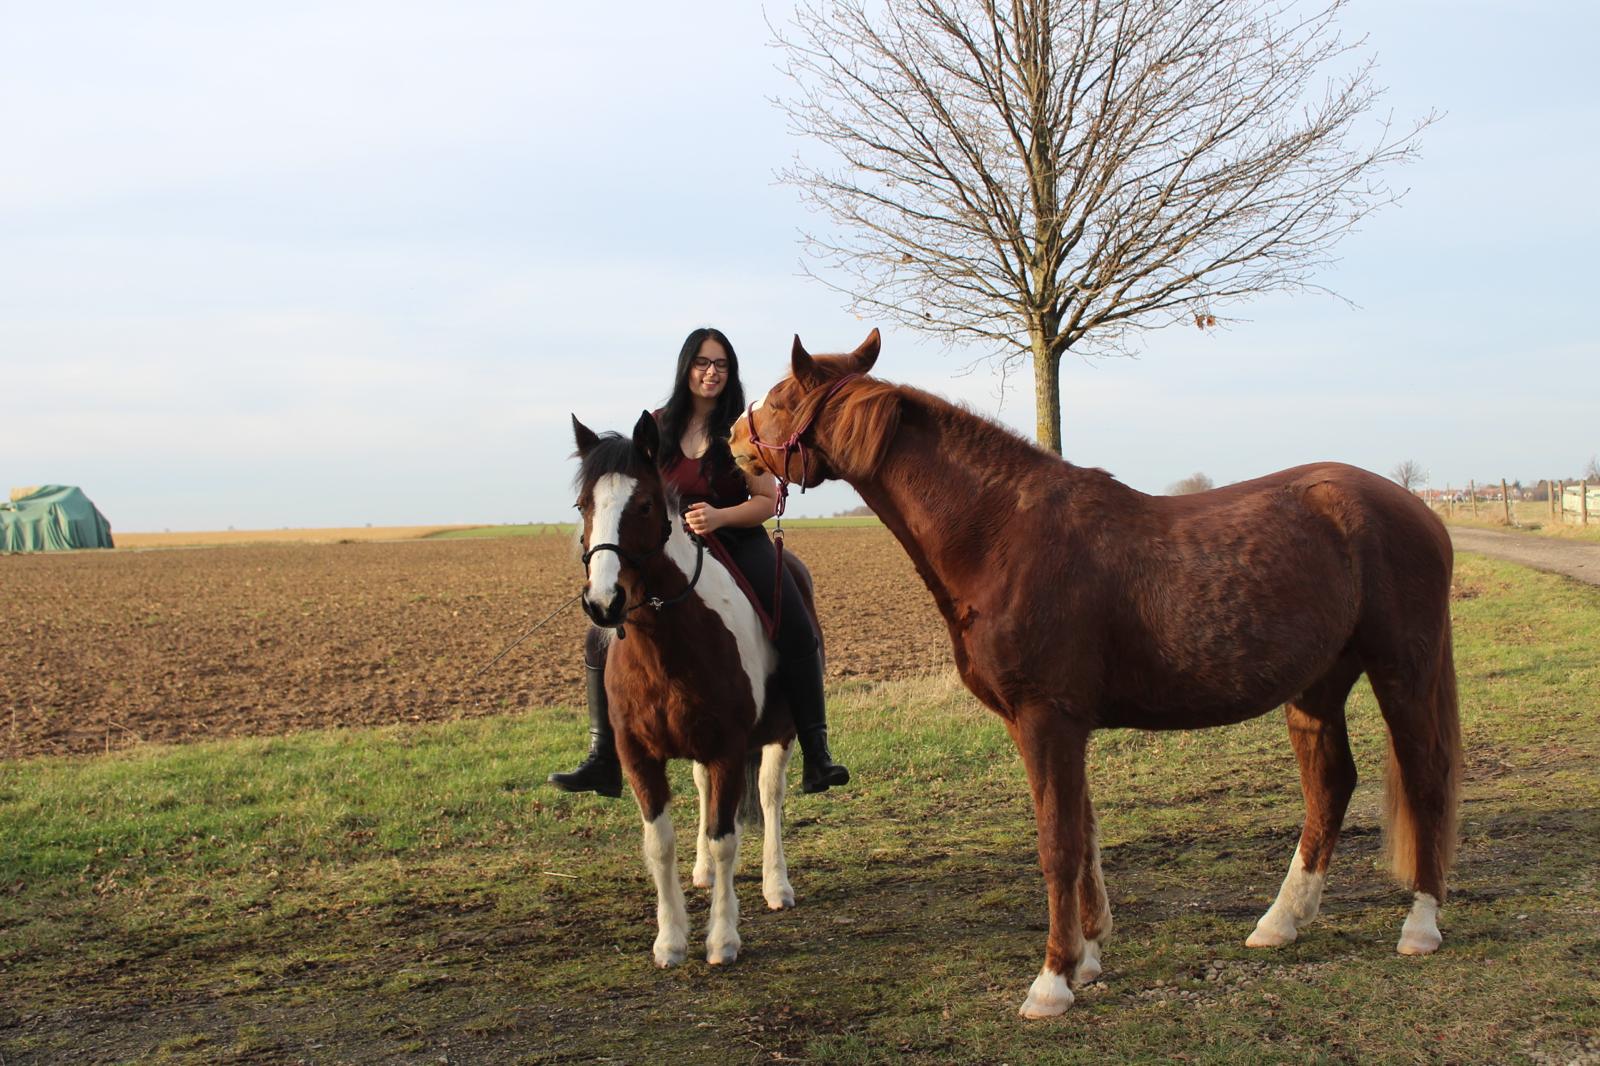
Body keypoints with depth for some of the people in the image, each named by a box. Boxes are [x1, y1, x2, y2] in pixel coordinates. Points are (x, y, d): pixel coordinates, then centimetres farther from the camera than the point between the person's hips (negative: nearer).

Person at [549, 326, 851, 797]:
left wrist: (720, 516, -22)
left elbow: (767, 501, -5)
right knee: (602, 641, -9)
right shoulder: (659, 427, 6)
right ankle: (605, 761, 1)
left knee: (798, 636, -24)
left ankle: (816, 757, -19)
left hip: (738, 543, -3)